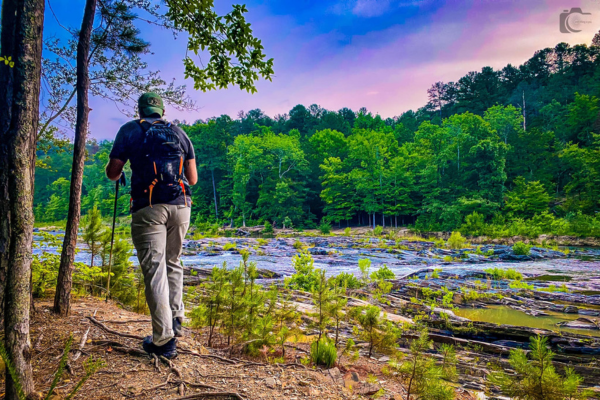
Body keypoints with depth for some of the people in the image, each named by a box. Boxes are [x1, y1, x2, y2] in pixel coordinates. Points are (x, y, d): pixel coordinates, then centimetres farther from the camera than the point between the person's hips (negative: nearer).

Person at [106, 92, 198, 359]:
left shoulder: (130, 130, 9)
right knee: (173, 264, 20)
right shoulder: (179, 133, 16)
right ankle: (176, 322, 22)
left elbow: (112, 173, 6)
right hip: (180, 206, 3)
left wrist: (119, 173, 29)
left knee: (154, 269, -2)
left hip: (148, 208, -3)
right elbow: (193, 179, 14)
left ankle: (163, 339, -3)